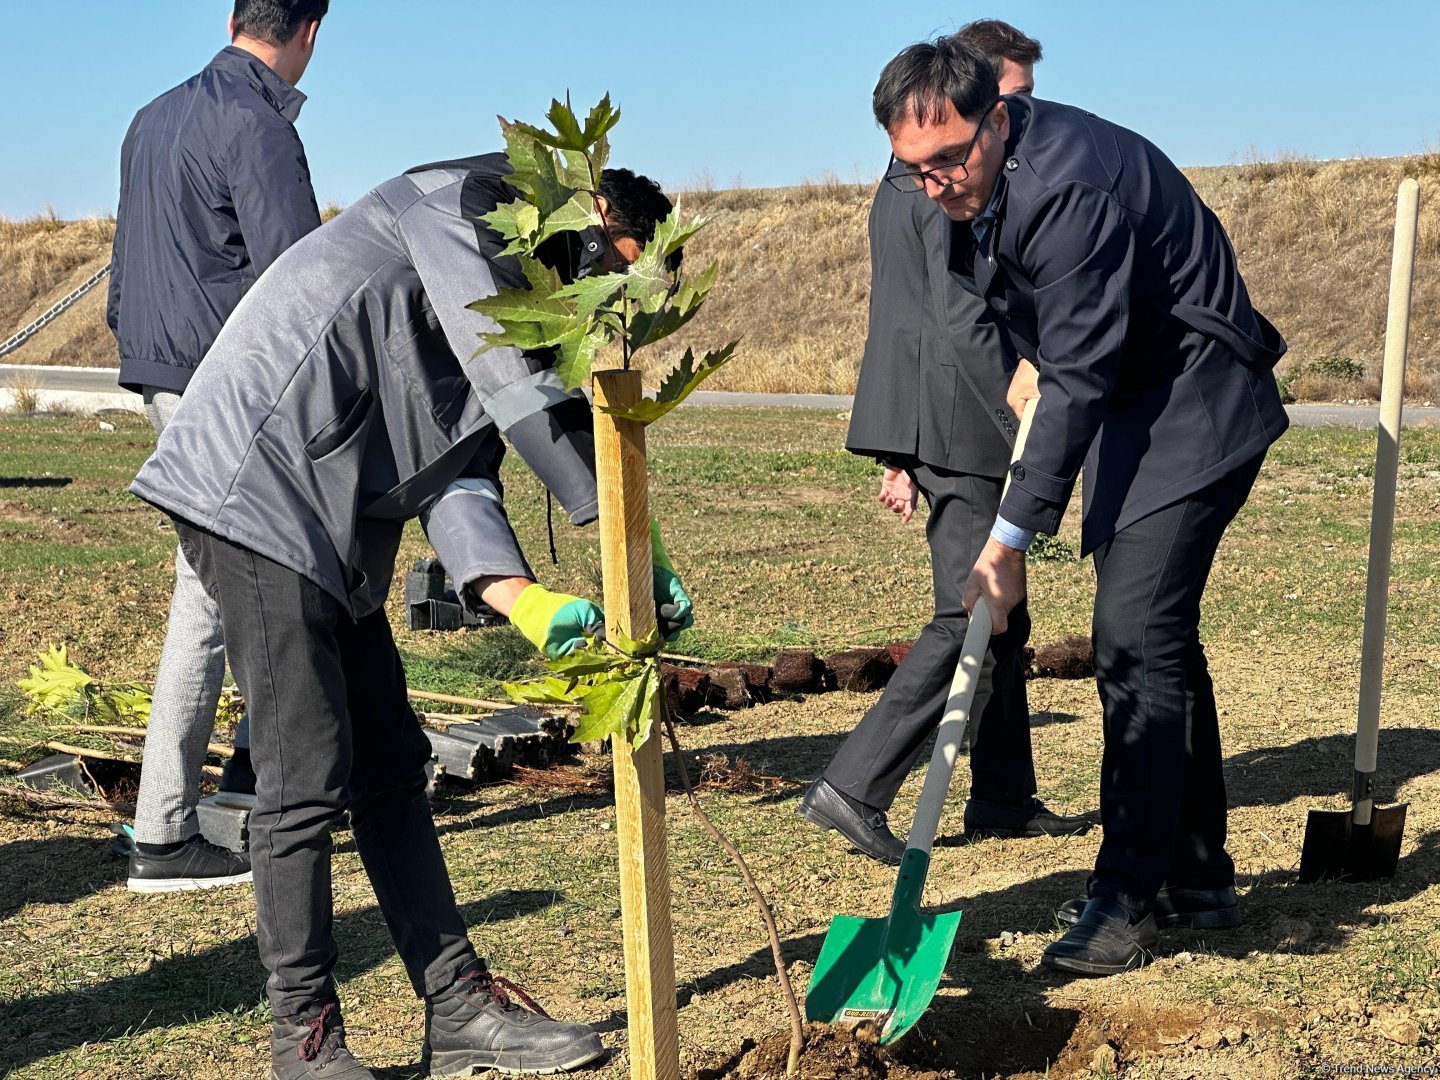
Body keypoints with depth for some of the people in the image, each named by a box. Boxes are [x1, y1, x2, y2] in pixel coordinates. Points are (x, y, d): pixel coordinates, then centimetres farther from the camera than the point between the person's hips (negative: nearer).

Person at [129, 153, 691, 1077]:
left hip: (332, 530, 10)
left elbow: (458, 477, 6)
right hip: (256, 489, -10)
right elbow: (520, 390, -20)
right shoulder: (467, 203, -7)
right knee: (307, 779, -6)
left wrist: (525, 601, -11)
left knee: (390, 767, 11)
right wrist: (634, 541, -18)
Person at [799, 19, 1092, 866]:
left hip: (927, 428, 10)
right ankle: (855, 788, -5)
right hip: (966, 426, -10)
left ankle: (1005, 798, 24)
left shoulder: (907, 176, 18)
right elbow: (965, 325, -22)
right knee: (969, 620, -6)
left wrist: (900, 454, 21)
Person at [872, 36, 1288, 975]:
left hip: (1194, 408, -10)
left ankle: (1128, 900, -6)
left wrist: (1014, 534, -27)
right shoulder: (976, 180, 1)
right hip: (1128, 406, 10)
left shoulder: (1069, 184, -29)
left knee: (1136, 640, -14)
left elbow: (1079, 377, -29)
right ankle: (1198, 878, 23)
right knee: (1157, 638, 12)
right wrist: (1029, 362, 6)